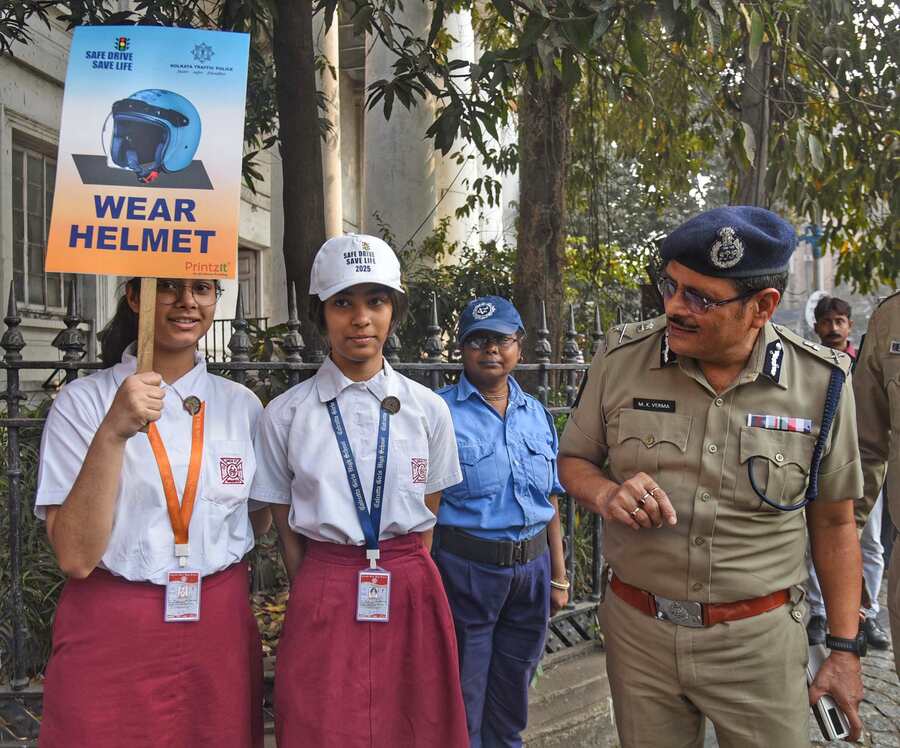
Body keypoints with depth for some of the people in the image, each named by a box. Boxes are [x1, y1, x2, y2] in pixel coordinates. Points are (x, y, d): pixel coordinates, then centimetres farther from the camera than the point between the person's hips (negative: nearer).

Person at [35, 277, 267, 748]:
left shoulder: (241, 404, 2)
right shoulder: (83, 401, -7)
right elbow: (74, 557, -16)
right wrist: (113, 433, -24)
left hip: (220, 631, 3)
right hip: (110, 637, -3)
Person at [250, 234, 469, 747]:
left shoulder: (429, 410, 1)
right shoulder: (286, 415, -2)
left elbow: (426, 519, 8)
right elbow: (287, 529, 3)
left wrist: (403, 580, 4)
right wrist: (321, 601, 2)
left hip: (411, 598, 2)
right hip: (324, 595, -1)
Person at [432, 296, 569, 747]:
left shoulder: (537, 414, 8)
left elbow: (550, 502, 13)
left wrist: (558, 577, 14)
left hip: (531, 569, 5)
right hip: (465, 569, -5)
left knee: (512, 699, 20)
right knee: (462, 705, 9)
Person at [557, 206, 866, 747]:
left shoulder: (821, 383, -8)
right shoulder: (622, 359, -7)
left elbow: (834, 523, 2)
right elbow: (574, 459, 6)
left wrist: (846, 649, 3)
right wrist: (606, 493, -17)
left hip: (759, 641, -1)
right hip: (639, 630, 1)